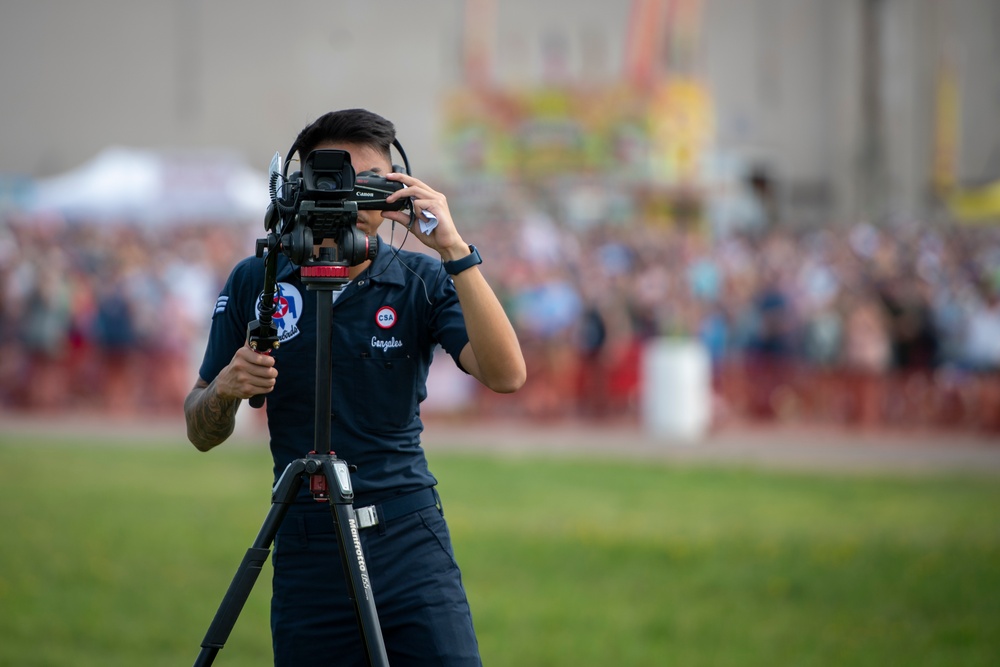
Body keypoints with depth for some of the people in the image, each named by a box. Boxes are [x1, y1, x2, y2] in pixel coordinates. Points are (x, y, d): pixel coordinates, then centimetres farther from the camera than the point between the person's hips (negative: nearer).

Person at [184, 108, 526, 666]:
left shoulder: (423, 281, 1)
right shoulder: (256, 282, 5)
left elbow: (506, 375, -16)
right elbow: (201, 433, 10)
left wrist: (454, 249, -23)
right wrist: (224, 390, -14)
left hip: (410, 542, -1)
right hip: (306, 553, 1)